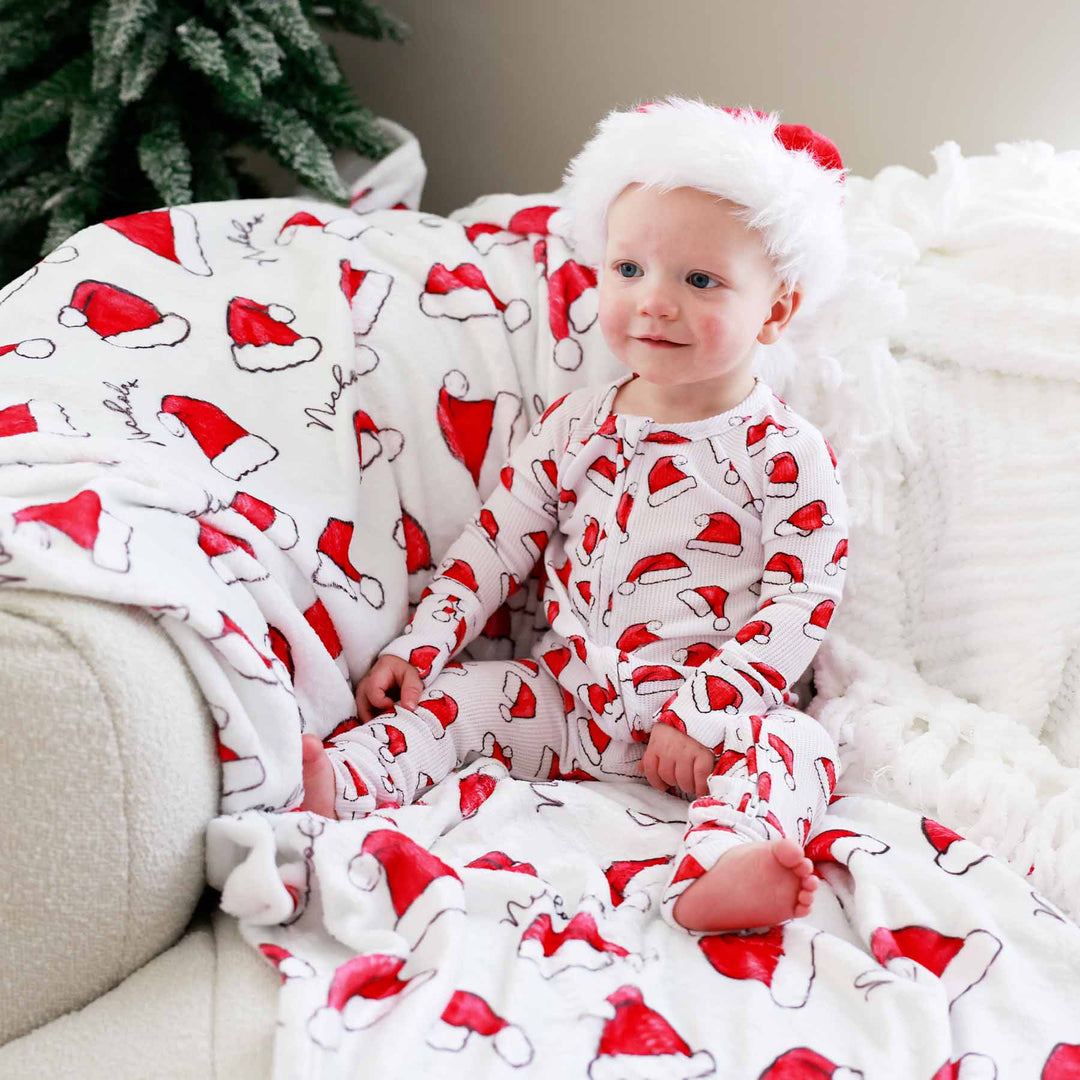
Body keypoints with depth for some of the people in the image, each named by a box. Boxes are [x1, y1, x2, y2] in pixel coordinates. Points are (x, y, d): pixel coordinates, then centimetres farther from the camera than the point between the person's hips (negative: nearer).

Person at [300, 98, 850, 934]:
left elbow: (803, 598, -12)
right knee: (447, 696, -10)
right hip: (567, 696, 4)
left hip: (712, 716, -4)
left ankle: (715, 872, -57)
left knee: (796, 747, -31)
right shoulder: (576, 426, 4)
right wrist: (417, 648, 0)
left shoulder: (785, 454, -8)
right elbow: (499, 539, 9)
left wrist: (700, 713, -20)